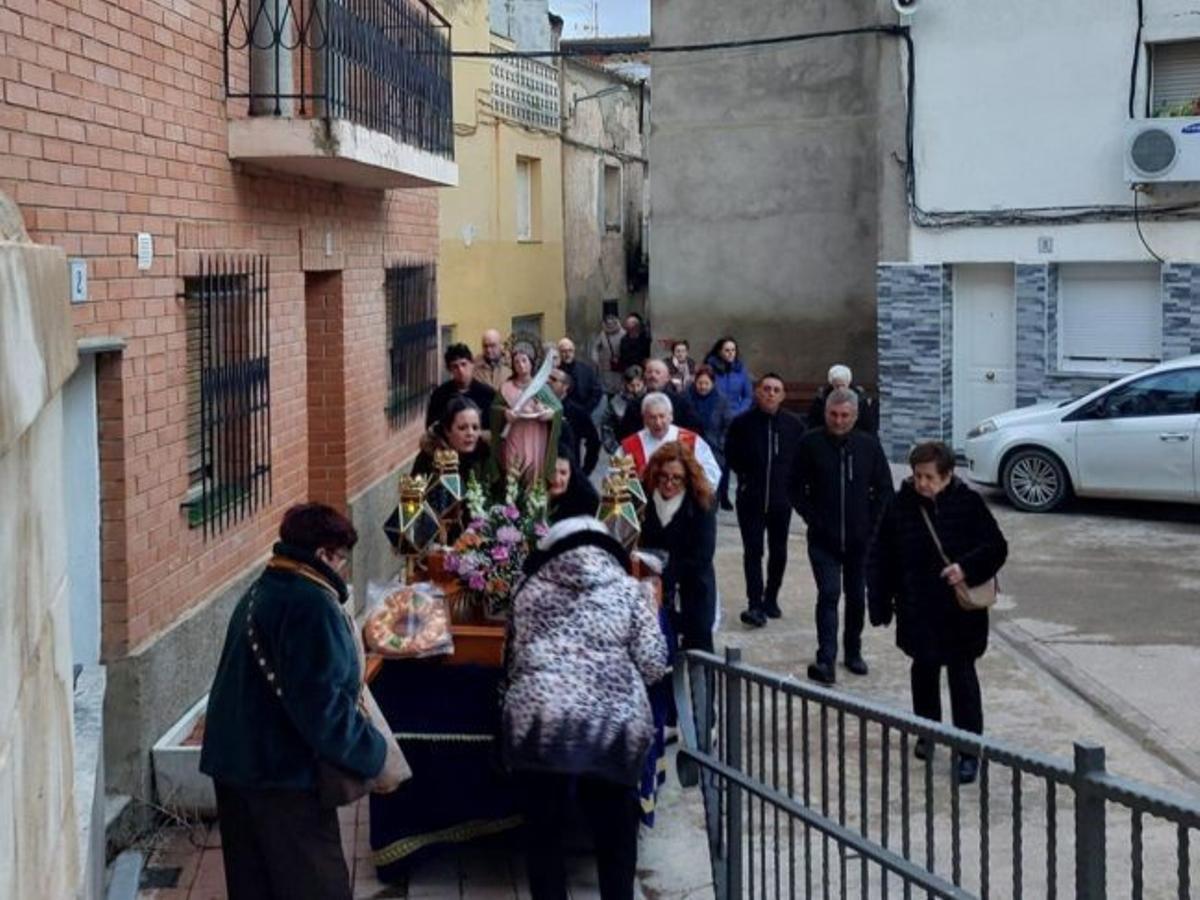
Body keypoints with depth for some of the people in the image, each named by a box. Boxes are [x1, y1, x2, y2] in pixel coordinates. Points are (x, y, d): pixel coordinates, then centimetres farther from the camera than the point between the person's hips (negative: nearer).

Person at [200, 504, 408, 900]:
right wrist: (378, 759, -15)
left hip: (235, 761, 10)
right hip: (283, 770, -10)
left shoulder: (260, 592, 13)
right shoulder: (311, 604, -18)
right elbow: (322, 707, -24)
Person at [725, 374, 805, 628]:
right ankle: (755, 604, -5)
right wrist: (745, 477, 2)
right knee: (753, 551, -5)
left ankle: (771, 598, 27)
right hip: (750, 499, -2)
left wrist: (790, 480, -2)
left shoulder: (793, 425, -3)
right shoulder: (743, 422, -5)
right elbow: (731, 455, 6)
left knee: (778, 552, 12)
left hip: (781, 499, 2)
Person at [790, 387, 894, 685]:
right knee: (829, 593, -14)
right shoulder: (810, 443, -4)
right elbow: (796, 489, 1)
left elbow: (884, 489, 8)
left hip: (860, 538, 3)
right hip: (823, 538, -3)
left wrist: (871, 523, -2)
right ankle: (826, 660, -17)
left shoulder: (869, 445, 1)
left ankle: (853, 652, 29)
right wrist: (812, 519, -7)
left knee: (856, 597, 12)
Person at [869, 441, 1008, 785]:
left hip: (961, 610, -2)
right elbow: (882, 559, 1)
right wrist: (880, 604, -1)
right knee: (924, 671, 17)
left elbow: (997, 547, -4)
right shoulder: (901, 507, -4)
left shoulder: (968, 504, -8)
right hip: (918, 609, 2)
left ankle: (969, 751, 5)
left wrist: (967, 568, -21)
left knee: (962, 676, -1)